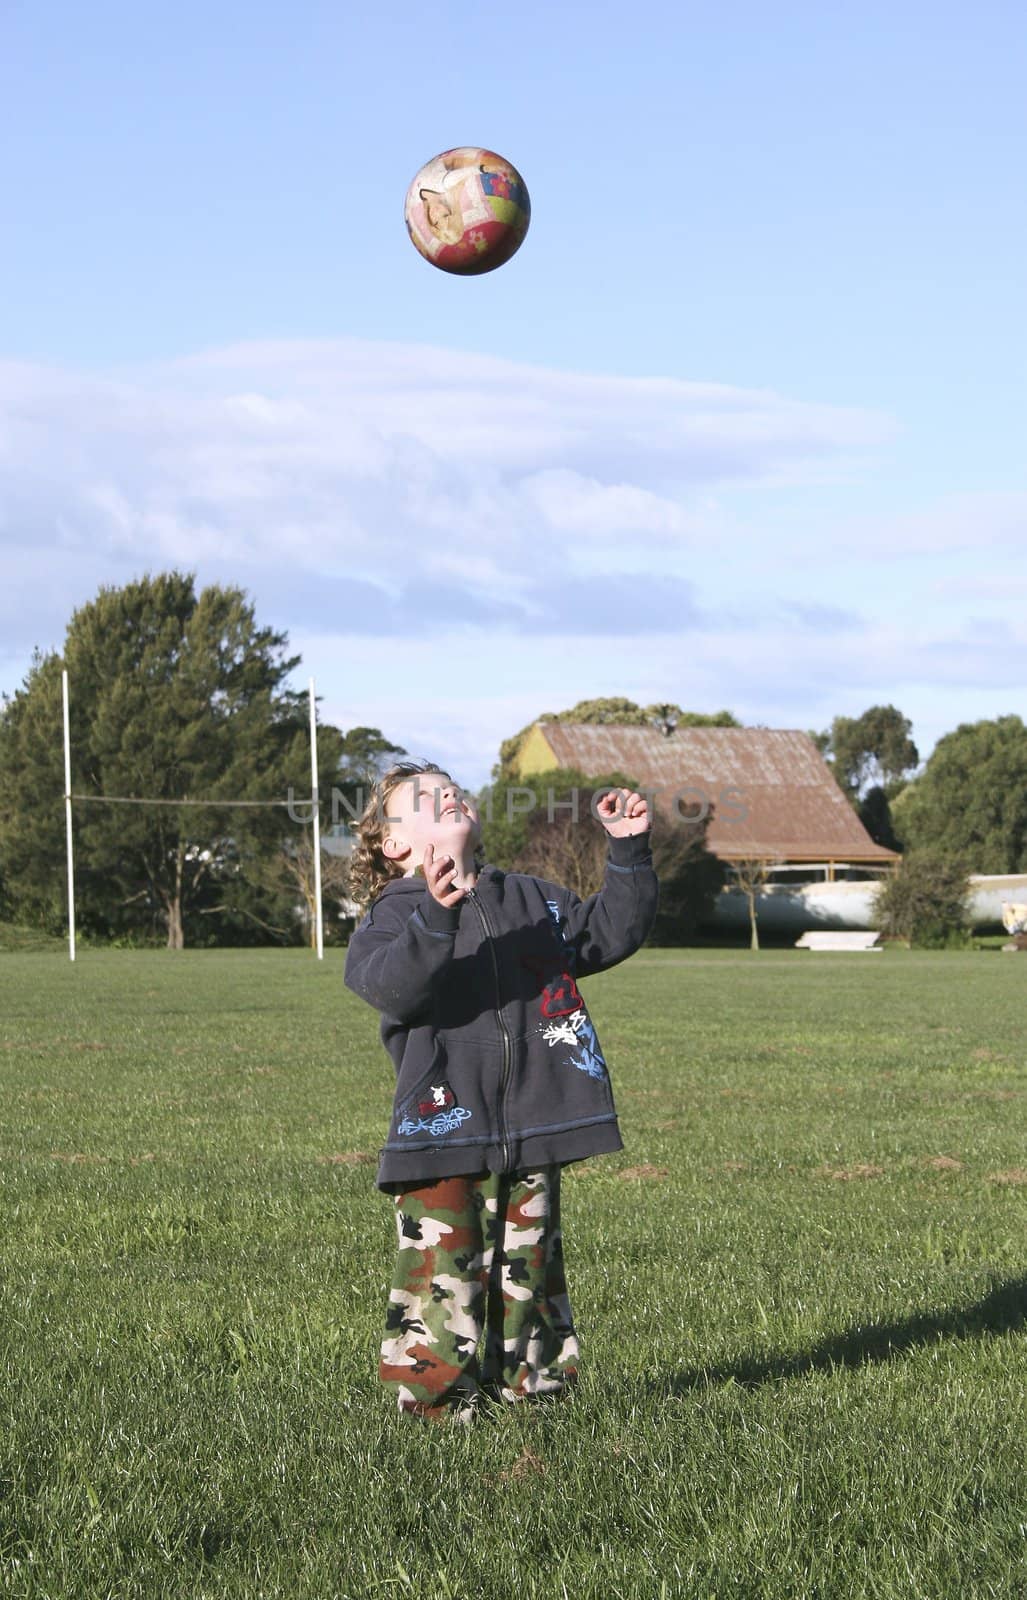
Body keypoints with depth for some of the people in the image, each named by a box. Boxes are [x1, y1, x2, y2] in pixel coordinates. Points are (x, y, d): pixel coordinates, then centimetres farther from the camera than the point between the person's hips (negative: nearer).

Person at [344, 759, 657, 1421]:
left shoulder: (533, 900, 18)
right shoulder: (396, 916, -1)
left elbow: (610, 932, 23)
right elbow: (392, 987, -23)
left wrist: (630, 852, 12)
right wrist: (438, 915, -40)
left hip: (531, 1142, 5)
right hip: (442, 1138, -5)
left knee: (529, 1277, 12)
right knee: (444, 1283, -8)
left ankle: (530, 1385, 24)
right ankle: (435, 1399, 4)